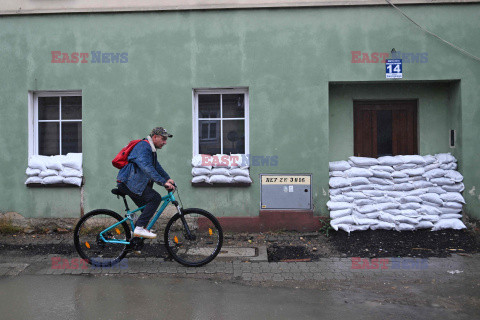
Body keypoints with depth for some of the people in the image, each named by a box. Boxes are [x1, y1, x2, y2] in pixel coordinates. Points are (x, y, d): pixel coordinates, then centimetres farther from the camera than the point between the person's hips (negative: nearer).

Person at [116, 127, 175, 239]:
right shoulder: (143, 146, -16)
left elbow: (157, 167, 22)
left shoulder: (151, 149, 19)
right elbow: (147, 168, -30)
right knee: (155, 198, -20)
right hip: (128, 182, -11)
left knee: (147, 206, 15)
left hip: (130, 183, 11)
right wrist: (163, 182, -35)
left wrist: (168, 179, 7)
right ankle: (139, 228, -20)